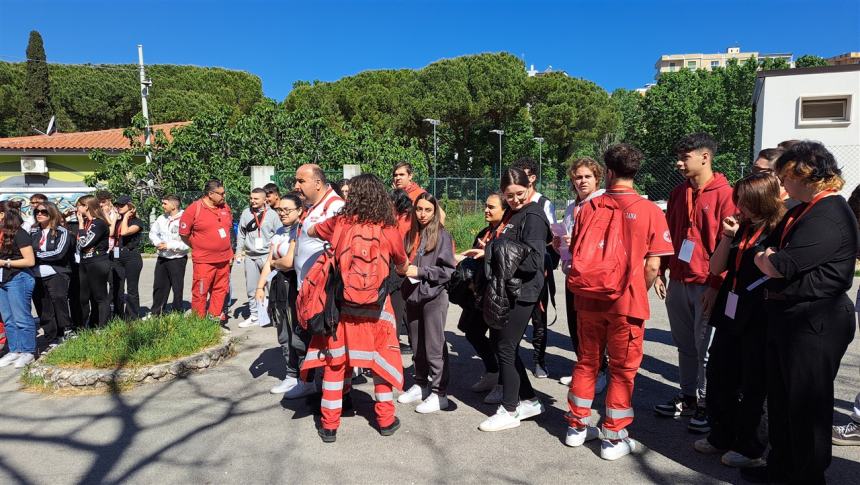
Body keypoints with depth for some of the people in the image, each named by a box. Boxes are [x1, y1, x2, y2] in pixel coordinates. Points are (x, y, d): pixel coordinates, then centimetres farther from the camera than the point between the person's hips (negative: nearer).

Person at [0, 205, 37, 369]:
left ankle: (28, 352, 7)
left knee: (21, 318, -1)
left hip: (18, 279, -7)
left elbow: (30, 261, -13)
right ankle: (14, 351, 19)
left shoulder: (19, 233, -11)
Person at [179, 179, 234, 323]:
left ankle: (216, 318, 22)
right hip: (203, 261, -5)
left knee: (220, 290, 10)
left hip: (224, 260, 5)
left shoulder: (225, 207, 8)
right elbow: (184, 234, -4)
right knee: (200, 292, -1)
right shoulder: (193, 209, -9)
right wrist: (199, 248, 4)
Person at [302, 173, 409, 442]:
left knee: (334, 362, 12)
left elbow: (310, 231, 14)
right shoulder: (389, 231, -7)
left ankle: (329, 424, 19)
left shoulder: (338, 223, -6)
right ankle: (386, 419, 25)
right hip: (375, 307, 0)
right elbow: (403, 268, 9)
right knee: (382, 359, 16)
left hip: (341, 304, 1)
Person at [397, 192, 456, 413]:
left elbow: (448, 270, -12)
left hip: (433, 297, -6)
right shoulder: (411, 235, 9)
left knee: (434, 347, -1)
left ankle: (439, 393, 8)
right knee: (417, 346, 15)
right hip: (412, 296, 6)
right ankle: (421, 385, 29)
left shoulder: (442, 235, -7)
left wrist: (420, 271, -16)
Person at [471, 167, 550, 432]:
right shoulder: (513, 214, 14)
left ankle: (509, 411, 15)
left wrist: (492, 251, -19)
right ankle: (530, 401, 28)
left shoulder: (533, 216, -13)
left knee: (506, 349, -1)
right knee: (498, 342, 15)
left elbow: (533, 260, -21)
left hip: (521, 293, -9)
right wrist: (487, 252, 3)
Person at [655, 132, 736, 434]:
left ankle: (707, 404, 16)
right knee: (684, 344, 14)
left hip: (707, 285, -6)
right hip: (678, 282, 6)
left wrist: (716, 285, -13)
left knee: (705, 347, 2)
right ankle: (688, 397, 27)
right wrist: (661, 272, 11)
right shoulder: (678, 193, 11)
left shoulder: (725, 194, -9)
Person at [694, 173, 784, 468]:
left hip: (758, 321, -7)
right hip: (729, 314, 7)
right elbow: (716, 268, 6)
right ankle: (721, 437, 31)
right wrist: (727, 237, -4)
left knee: (751, 385, 7)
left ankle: (748, 448, 23)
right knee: (718, 377, 14)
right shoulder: (740, 228, 8)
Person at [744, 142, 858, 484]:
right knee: (780, 398, 19)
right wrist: (767, 258, -5)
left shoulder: (829, 217, -19)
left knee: (806, 405, 4)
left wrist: (763, 260, -3)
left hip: (814, 323, -10)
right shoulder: (802, 211, 14)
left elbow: (782, 266, -25)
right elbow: (767, 250, 18)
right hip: (786, 315, 10)